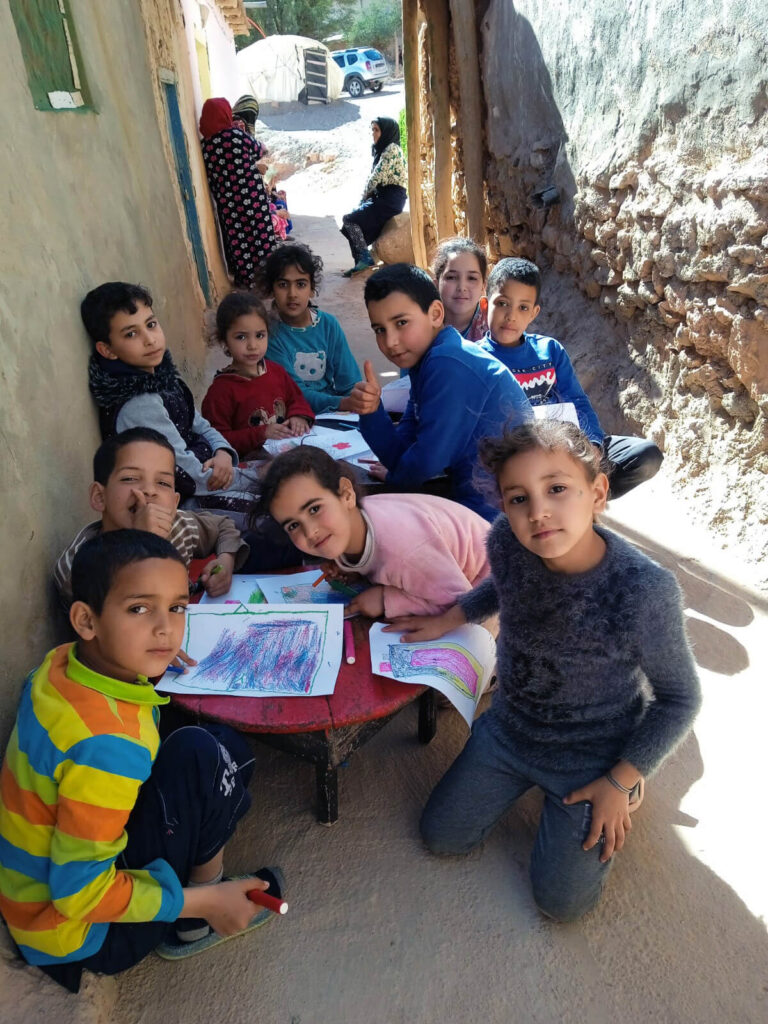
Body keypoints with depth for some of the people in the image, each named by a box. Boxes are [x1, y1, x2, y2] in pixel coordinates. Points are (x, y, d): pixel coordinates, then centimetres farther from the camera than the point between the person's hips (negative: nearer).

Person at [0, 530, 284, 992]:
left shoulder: (62, 664, -11)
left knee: (232, 747, 0)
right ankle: (197, 922, 1)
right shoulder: (107, 744, -37)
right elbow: (80, 893, -28)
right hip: (80, 939, -7)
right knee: (202, 756, -24)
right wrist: (205, 902, -18)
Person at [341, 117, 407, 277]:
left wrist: (364, 196, -2)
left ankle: (365, 258, -10)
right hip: (382, 198, 9)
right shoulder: (382, 150, 21)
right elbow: (372, 178, 17)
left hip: (390, 200, -9)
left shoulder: (392, 148, -8)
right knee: (354, 221, -1)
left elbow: (377, 176, -15)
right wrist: (364, 199, 3)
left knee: (349, 219, -14)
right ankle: (360, 263, -4)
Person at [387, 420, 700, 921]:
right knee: (441, 836, 11)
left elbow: (680, 698, -16)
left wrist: (620, 782, -13)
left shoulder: (646, 590, -34)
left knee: (562, 901, 6)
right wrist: (447, 620, -2)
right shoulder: (506, 542, -23)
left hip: (594, 756, -3)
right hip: (510, 727, 4)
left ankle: (624, 785, 27)